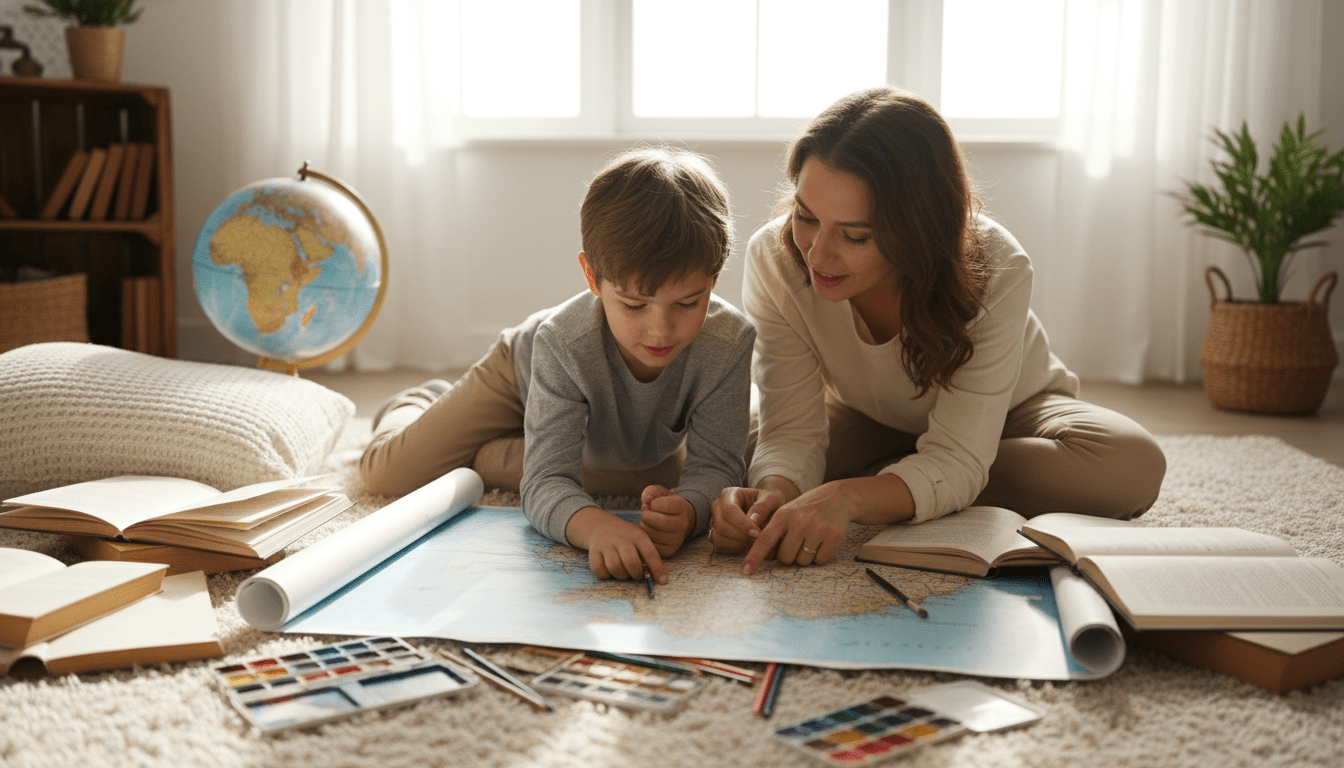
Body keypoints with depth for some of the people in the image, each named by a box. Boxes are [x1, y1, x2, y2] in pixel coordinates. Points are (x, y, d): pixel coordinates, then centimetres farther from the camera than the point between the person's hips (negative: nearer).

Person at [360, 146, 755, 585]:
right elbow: (547, 484, -47)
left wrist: (687, 510, -61)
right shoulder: (564, 342, -44)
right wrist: (595, 525, -71)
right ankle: (419, 402, 33)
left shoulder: (729, 342, -41)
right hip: (524, 378, -3)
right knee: (387, 473, -7)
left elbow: (714, 466, -36)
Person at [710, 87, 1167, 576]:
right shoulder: (773, 259, -29)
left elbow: (956, 460, -40)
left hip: (1005, 415, 0)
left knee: (1131, 465, -32)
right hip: (870, 423, 0)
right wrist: (775, 495, -53)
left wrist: (847, 497, -60)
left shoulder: (995, 273, -37)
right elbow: (793, 430, -28)